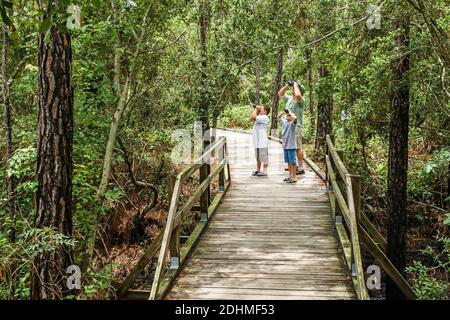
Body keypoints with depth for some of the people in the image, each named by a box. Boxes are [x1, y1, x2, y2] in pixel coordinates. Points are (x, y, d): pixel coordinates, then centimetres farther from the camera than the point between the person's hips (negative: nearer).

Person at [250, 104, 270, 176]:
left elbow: (254, 117, -26)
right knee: (258, 157, 17)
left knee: (264, 157, -3)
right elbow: (251, 118, 19)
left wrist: (256, 109, -10)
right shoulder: (260, 117, 15)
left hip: (262, 142, -10)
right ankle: (258, 170, 25)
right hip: (257, 141, 10)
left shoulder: (264, 118, -15)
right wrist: (255, 110, 12)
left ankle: (265, 171, 0)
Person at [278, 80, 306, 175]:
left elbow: (298, 95, -33)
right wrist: (287, 85, 12)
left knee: (298, 147, -9)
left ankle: (301, 168, -6)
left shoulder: (301, 100, -11)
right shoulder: (289, 98, 14)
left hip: (296, 126, -9)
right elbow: (280, 94, 25)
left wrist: (295, 85, -16)